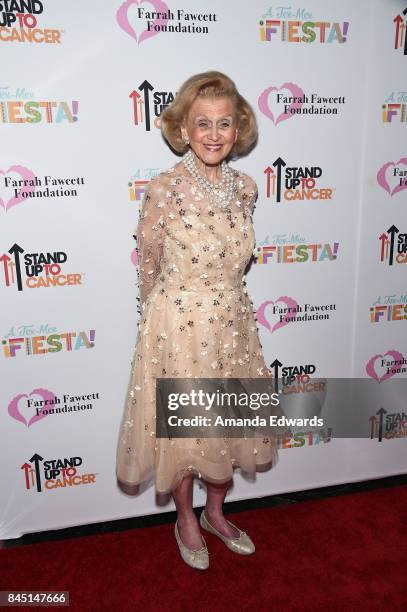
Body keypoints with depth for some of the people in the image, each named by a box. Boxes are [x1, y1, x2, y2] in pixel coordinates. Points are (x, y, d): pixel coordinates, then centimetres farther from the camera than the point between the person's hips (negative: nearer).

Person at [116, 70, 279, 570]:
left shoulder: (245, 187, -1)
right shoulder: (164, 189, -15)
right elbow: (148, 267, -4)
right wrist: (164, 316, 7)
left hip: (233, 323, 5)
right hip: (178, 327, -5)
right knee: (180, 426, 12)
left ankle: (215, 513, 43)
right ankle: (186, 520, 39)